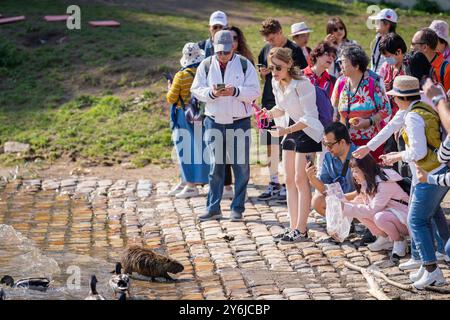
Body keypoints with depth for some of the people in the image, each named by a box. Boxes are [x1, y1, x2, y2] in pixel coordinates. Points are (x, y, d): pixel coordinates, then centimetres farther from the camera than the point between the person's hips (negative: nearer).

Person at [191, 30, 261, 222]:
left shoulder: (244, 64, -1)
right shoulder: (206, 65, 5)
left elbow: (255, 91, -5)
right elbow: (196, 89, 3)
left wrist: (235, 91, -20)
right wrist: (212, 93, -16)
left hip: (239, 122, -1)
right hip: (214, 121, 1)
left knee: (241, 166, 2)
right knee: (215, 166, 5)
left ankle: (238, 208, 11)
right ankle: (213, 208, 12)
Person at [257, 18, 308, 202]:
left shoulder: (294, 50, -6)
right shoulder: (266, 49, 10)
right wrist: (263, 73, -2)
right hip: (269, 102, 6)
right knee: (271, 145, 9)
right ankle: (273, 183, 17)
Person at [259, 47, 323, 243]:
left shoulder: (301, 84, -24)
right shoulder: (276, 83, 1)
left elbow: (311, 117, -25)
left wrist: (286, 130, -34)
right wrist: (269, 113, -7)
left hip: (307, 132, -9)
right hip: (291, 132, 9)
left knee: (300, 180, -9)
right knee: (290, 181, 9)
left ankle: (301, 230, -5)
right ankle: (293, 227, 15)